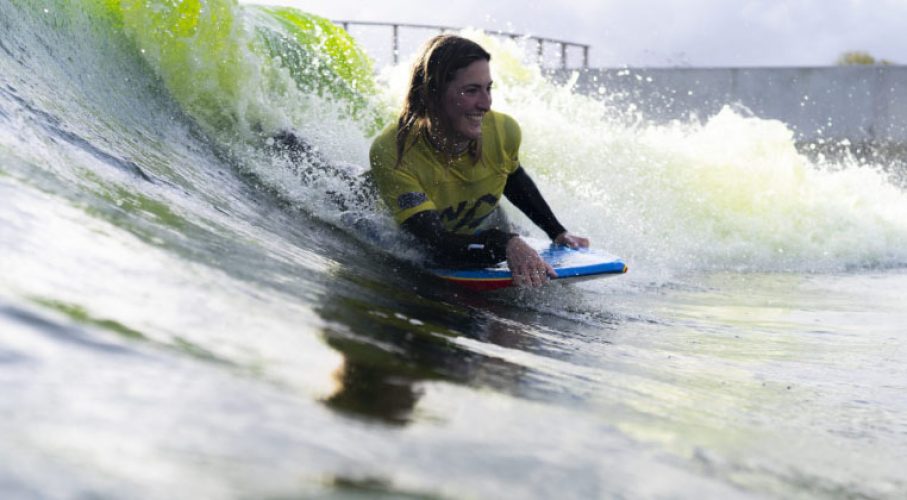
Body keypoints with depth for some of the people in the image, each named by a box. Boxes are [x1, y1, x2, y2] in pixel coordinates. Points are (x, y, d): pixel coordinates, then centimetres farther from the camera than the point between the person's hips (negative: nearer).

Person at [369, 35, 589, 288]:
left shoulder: (504, 132, -26)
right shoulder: (391, 153, -41)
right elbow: (438, 246, -49)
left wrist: (558, 233, 1)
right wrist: (504, 244, -64)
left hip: (486, 231, 2)